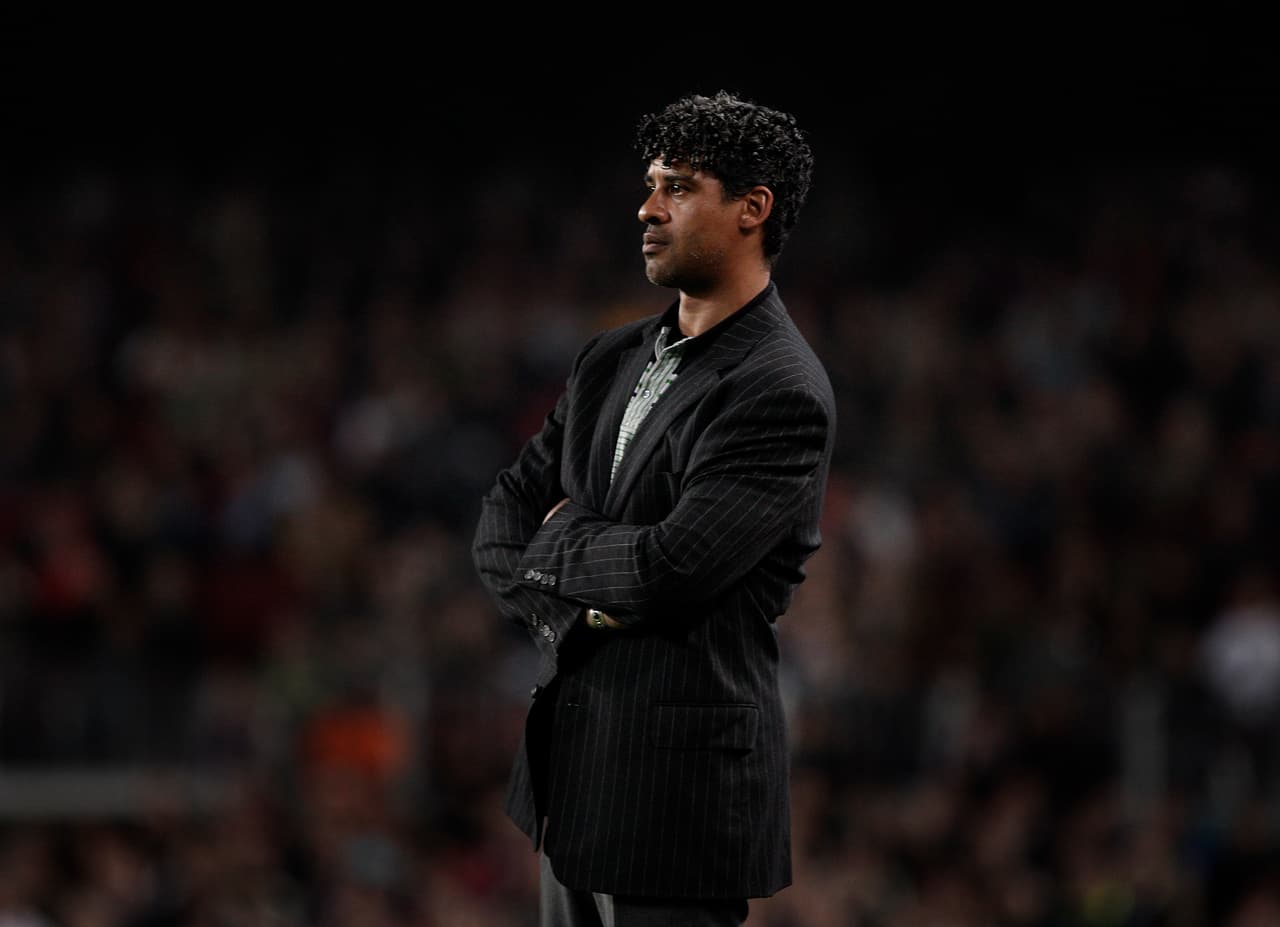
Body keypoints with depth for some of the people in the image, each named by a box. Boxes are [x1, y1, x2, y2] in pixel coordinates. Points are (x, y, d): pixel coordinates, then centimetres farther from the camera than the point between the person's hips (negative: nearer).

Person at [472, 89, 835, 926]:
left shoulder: (782, 394, -15)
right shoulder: (613, 361, 12)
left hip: (680, 774, -8)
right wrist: (570, 600, -8)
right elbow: (501, 526, 13)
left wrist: (552, 547, -4)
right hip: (575, 764, 8)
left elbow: (667, 569, -23)